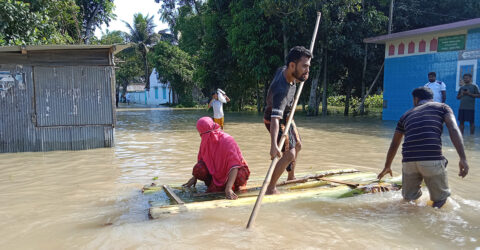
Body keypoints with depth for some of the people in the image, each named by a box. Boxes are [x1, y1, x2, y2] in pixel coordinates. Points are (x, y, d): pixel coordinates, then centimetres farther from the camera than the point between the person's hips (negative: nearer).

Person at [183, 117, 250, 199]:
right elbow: (201, 159, 7)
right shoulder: (205, 140, -11)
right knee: (198, 169, -25)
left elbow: (234, 165, -40)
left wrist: (228, 188, -49)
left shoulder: (227, 140, -30)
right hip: (216, 170, 4)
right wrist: (194, 177, 5)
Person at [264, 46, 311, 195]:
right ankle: (271, 189, -9)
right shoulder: (281, 89, -41)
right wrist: (273, 144, -61)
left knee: (297, 145, 23)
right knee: (289, 154, -18)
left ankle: (291, 177, 43)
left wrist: (300, 78, -4)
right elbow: (275, 118, -52)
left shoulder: (284, 70, -14)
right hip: (275, 119, -10)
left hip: (286, 116, 10)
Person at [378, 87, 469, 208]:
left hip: (408, 161, 3)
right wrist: (463, 158, -9)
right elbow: (453, 129, -3)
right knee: (440, 198, 14)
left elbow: (394, 145, 31)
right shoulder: (442, 107, 17)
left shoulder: (406, 115, 25)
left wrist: (387, 167, 42)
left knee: (409, 197, 22)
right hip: (433, 160, -3)